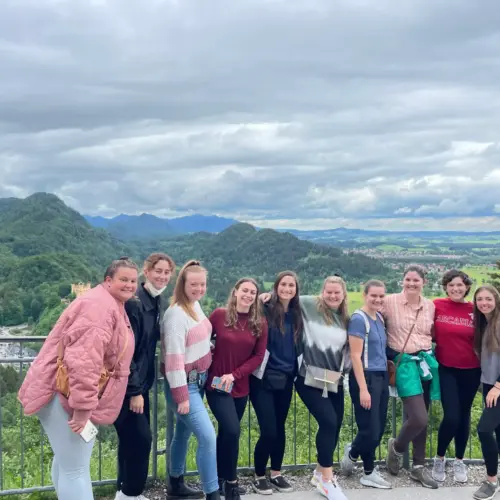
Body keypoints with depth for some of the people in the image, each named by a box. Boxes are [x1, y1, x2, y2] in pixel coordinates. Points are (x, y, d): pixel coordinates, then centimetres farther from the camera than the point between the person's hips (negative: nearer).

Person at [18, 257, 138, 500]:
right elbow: (83, 358, -29)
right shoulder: (100, 305, -20)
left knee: (67, 460, 22)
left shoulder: (113, 306, 15)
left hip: (71, 394, 11)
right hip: (66, 394, -11)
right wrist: (83, 405, -29)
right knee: (76, 468, -7)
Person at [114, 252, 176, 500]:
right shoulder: (133, 302, -20)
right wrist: (134, 391, -21)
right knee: (140, 438, -5)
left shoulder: (159, 303, 7)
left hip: (140, 382, 8)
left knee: (131, 438, 15)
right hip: (126, 385, -8)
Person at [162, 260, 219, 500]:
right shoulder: (176, 314, -22)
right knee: (208, 437, -11)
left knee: (184, 432, 20)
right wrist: (182, 396, -22)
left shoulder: (195, 304, 4)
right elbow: (174, 359, -24)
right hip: (184, 385, -9)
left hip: (198, 381, 9)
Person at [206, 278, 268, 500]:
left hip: (241, 387, 4)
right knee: (232, 431, -15)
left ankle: (220, 477, 33)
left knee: (226, 433, 16)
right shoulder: (219, 314, -8)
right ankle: (230, 481, 5)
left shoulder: (260, 323, -1)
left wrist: (235, 375, -13)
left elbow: (258, 356, -3)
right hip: (217, 385, -4)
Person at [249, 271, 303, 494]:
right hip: (264, 379, -5)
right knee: (268, 431, -5)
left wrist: (295, 370, 9)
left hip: (286, 379, 5)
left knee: (279, 429, 13)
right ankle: (259, 476, 16)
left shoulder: (296, 315, 6)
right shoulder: (265, 310, -10)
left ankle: (276, 474, 30)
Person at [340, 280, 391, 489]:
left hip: (382, 377, 8)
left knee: (378, 428, 10)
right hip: (366, 378, -8)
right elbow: (355, 356, -16)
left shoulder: (379, 317, 11)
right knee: (370, 429, 0)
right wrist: (363, 388, -18)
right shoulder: (359, 318, -13)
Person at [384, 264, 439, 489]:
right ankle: (396, 447, 18)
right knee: (419, 419, -13)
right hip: (404, 363, -5)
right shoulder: (390, 301, -7)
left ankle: (418, 467, 26)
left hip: (427, 361, 5)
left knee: (421, 419, 11)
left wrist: (429, 353, 7)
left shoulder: (430, 306, 6)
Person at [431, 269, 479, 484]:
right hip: (446, 369, -2)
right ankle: (439, 459, 17)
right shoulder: (437, 306, -8)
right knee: (451, 417, -9)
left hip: (470, 370, 2)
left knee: (464, 415, 14)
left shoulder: (475, 310, -3)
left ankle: (459, 461, 32)